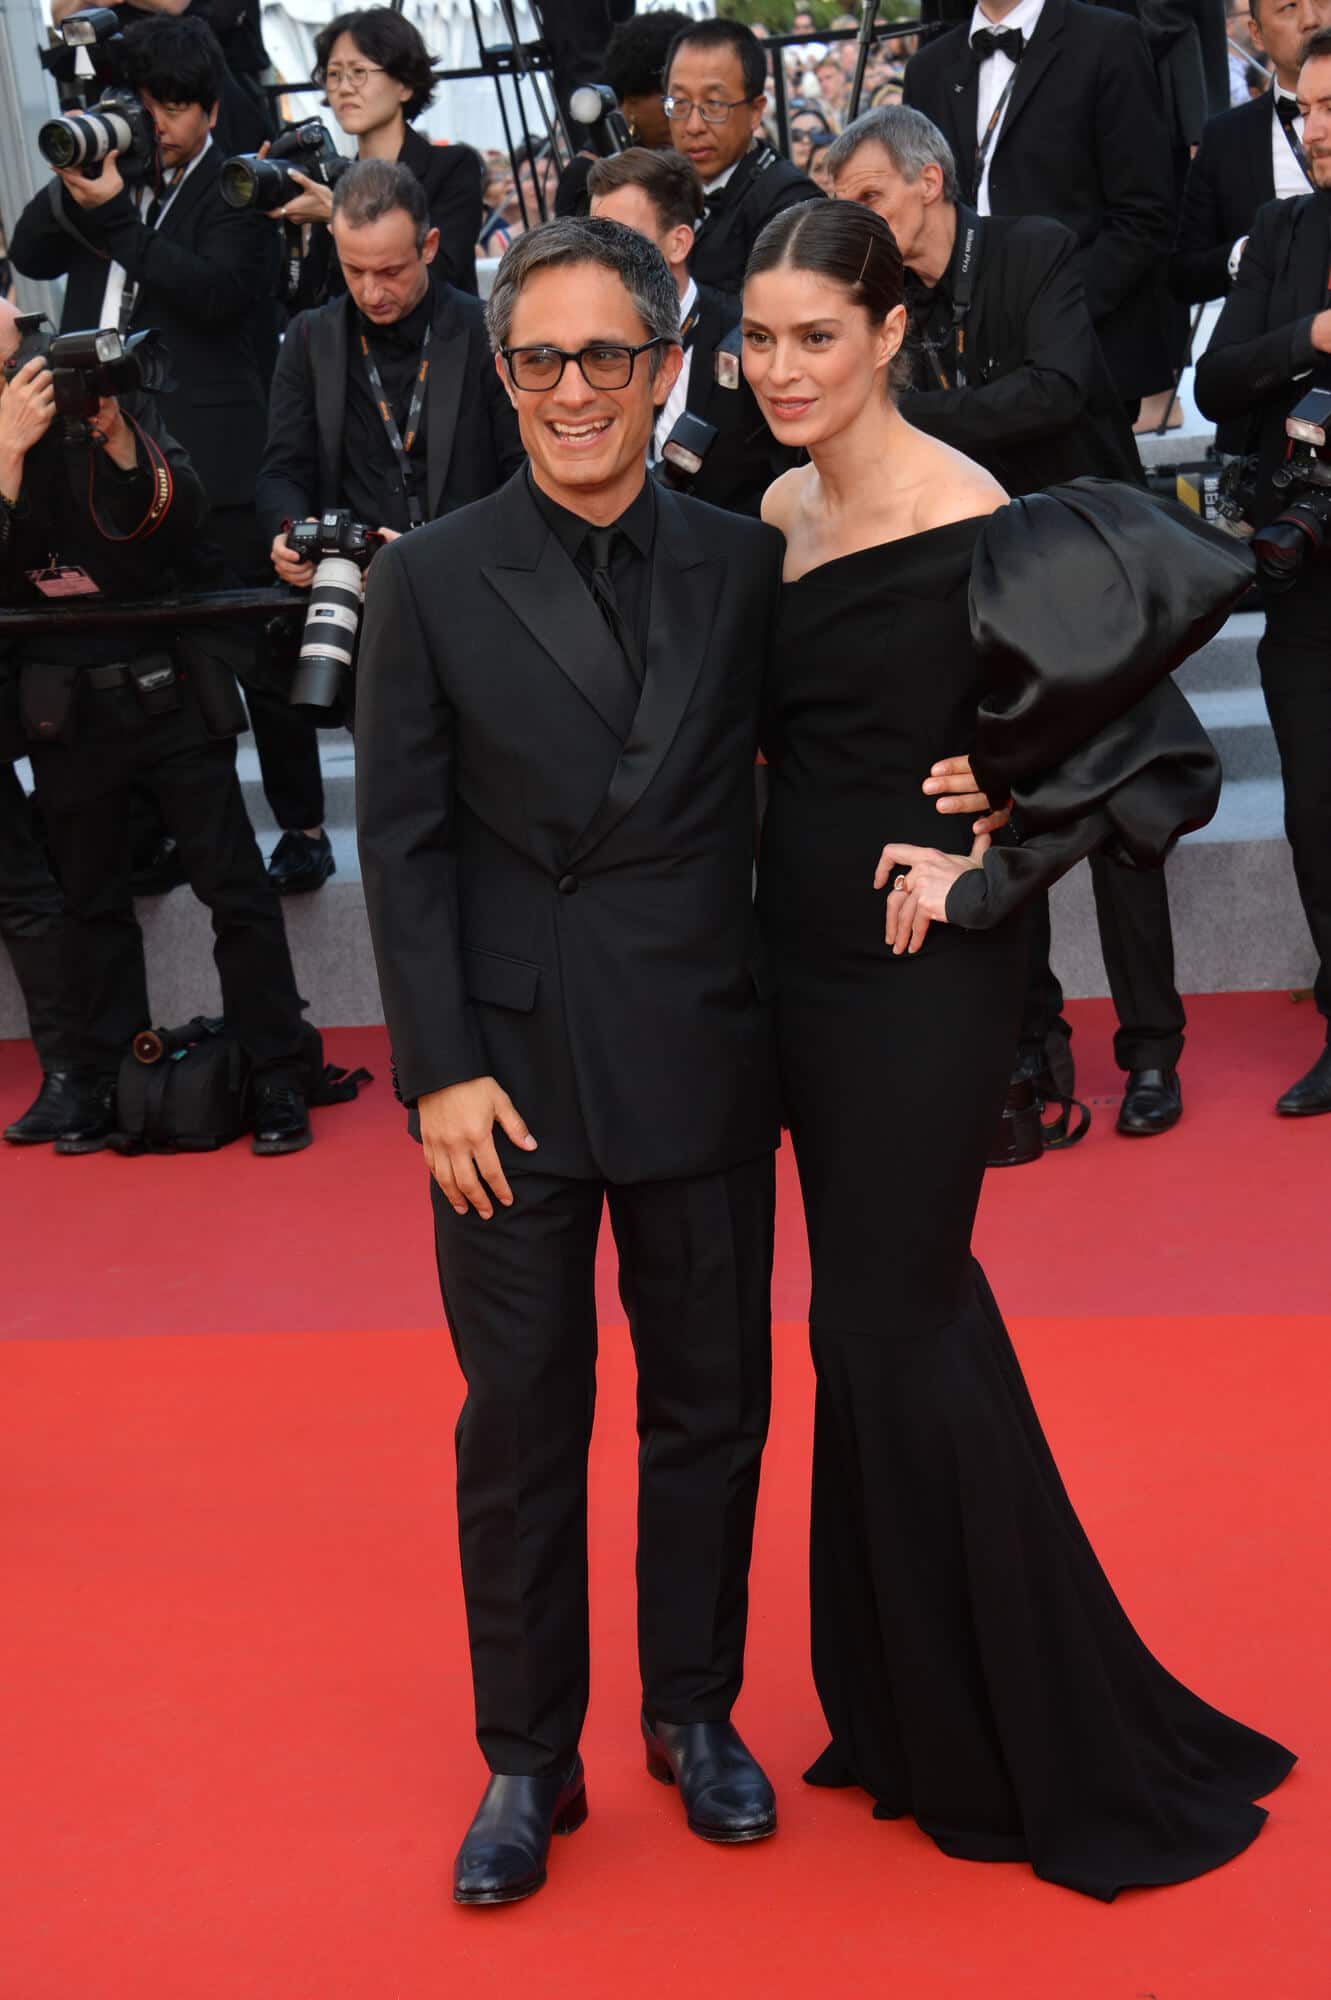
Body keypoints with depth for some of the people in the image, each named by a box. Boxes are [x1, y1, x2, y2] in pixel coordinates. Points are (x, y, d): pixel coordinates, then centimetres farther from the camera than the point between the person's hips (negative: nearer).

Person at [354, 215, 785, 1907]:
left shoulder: (745, 564, 3)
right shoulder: (431, 580, -2)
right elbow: (402, 844, -3)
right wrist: (441, 1072, -9)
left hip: (703, 1055, 2)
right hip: (512, 1063, -1)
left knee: (710, 1403, 12)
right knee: (519, 1423, 7)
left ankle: (695, 1715, 31)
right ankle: (527, 1761, 22)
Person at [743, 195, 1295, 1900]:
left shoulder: (965, 525, -18)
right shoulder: (780, 511, 7)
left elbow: (1131, 737, -20)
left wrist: (978, 870, -20)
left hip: (918, 972, -8)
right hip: (805, 949, 8)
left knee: (897, 1323, -1)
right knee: (880, 1311, 15)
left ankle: (1056, 1753, 15)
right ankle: (913, 1709, 29)